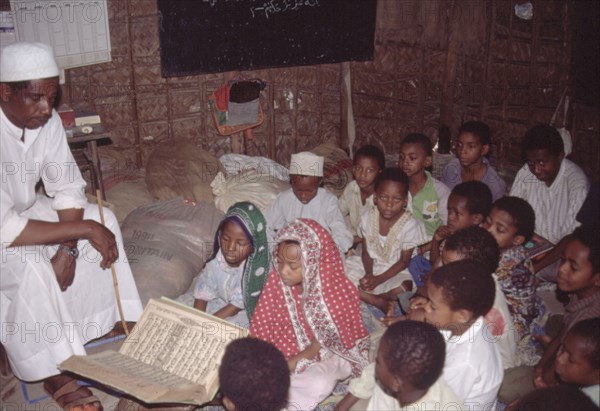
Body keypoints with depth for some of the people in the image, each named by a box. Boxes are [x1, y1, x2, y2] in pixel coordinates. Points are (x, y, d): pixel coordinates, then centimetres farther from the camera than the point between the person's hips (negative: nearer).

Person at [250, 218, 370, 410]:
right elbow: (261, 326, -8)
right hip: (290, 348, 5)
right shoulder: (276, 280, -18)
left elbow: (321, 343, -20)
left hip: (329, 352, -4)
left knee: (318, 384, -35)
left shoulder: (336, 292, -31)